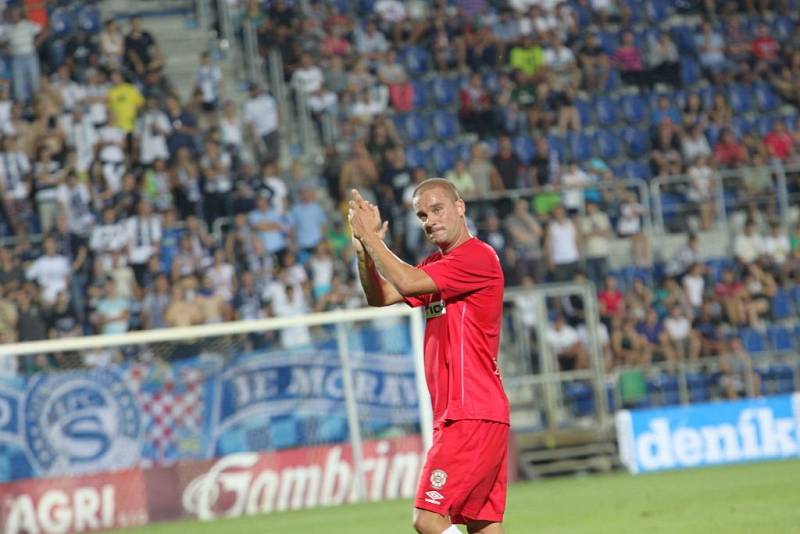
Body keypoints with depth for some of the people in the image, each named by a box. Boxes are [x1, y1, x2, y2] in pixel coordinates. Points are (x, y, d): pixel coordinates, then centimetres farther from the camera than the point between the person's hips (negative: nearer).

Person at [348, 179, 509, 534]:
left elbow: (408, 283, -19)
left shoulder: (477, 256, -10)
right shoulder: (436, 265, 19)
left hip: (471, 414, -10)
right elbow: (381, 297, 15)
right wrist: (364, 250, -1)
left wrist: (370, 237, -10)